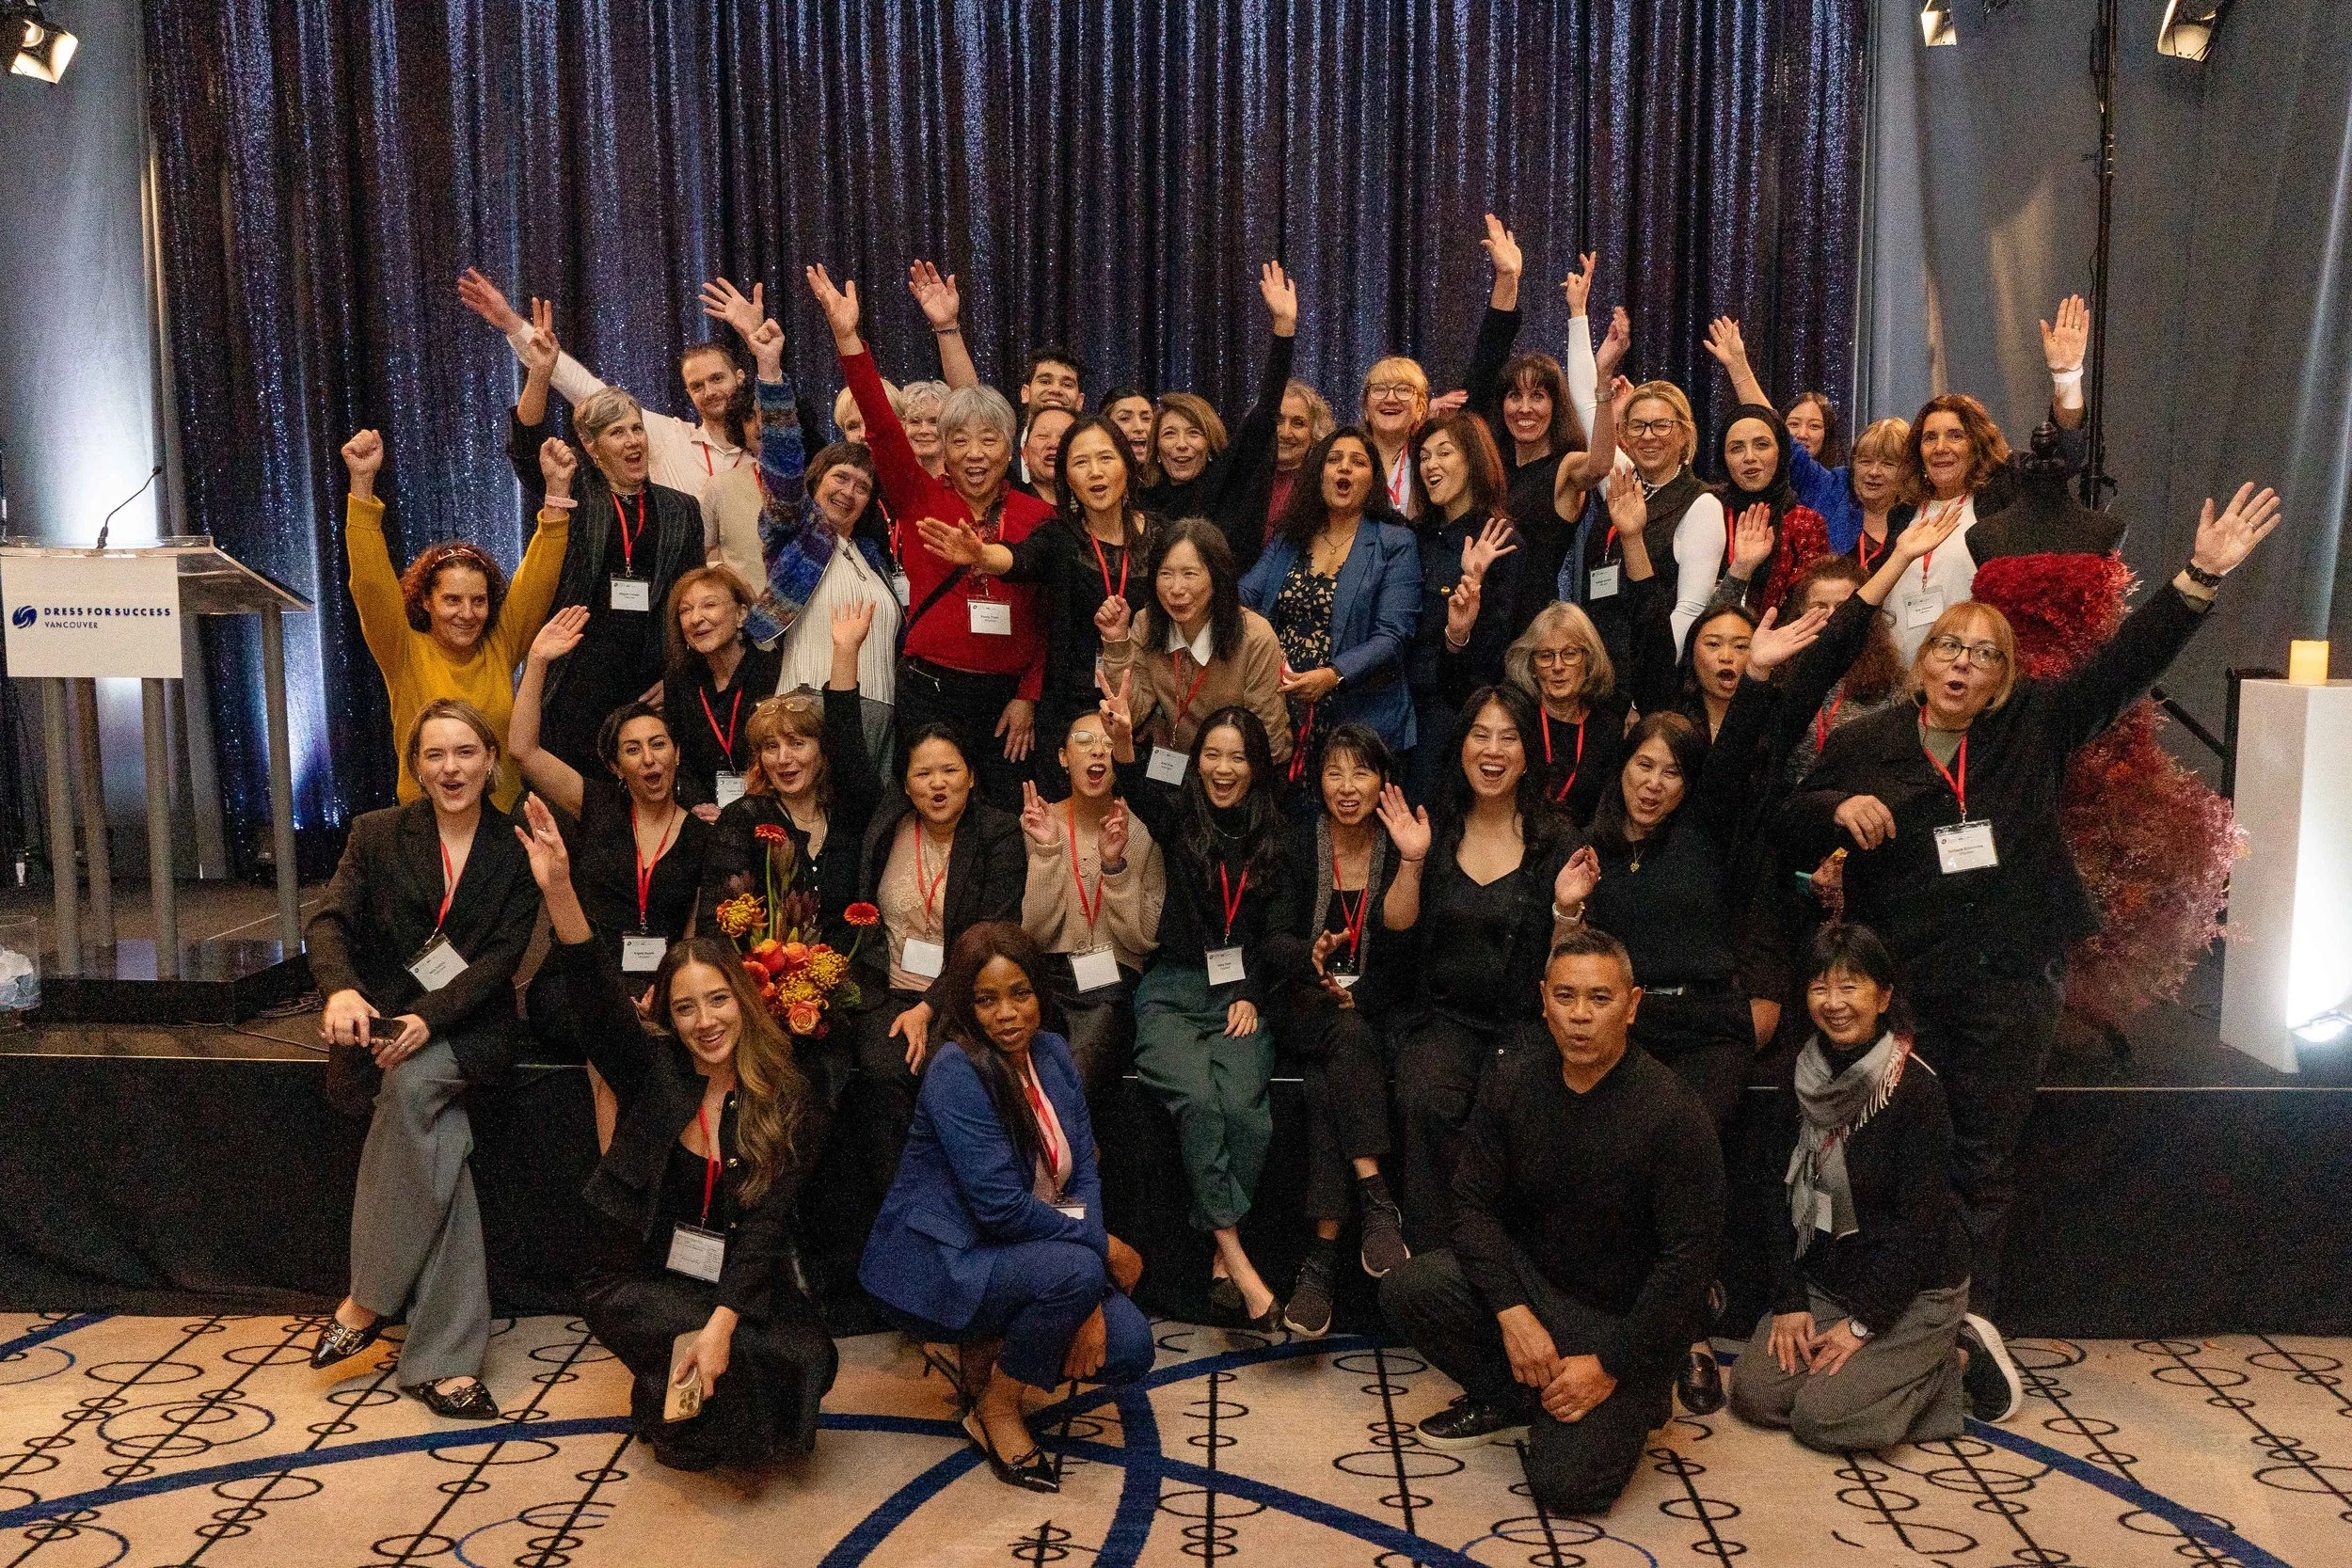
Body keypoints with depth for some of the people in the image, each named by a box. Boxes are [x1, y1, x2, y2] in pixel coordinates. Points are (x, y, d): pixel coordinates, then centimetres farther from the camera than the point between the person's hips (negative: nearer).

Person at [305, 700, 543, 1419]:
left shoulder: (517, 848, 3)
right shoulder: (376, 834, 6)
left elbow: (502, 955, -5)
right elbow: (328, 921, -6)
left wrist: (430, 1018, -22)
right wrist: (340, 989, -30)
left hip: (469, 1027, 0)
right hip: (382, 1016, 0)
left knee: (412, 1084, -33)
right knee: (442, 1136, -28)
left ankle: (366, 1302, -21)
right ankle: (445, 1355, -24)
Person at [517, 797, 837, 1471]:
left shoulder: (788, 1104, -6)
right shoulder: (651, 1069, -5)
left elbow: (766, 1225, -15)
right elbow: (592, 997, -24)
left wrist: (721, 1325, -30)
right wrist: (558, 889, -40)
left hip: (739, 1282, 2)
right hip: (636, 1279, -2)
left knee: (807, 1354, -24)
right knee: (755, 1357, -27)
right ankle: (672, 1415, 8)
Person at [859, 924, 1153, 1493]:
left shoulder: (1052, 1052, 1)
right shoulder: (956, 1073, -21)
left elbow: (1083, 1174, -2)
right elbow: (1002, 1208, -25)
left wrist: (1087, 1302, -13)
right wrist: (1104, 1248, -16)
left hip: (1016, 1254, 7)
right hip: (937, 1264, -7)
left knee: (1128, 1349, -10)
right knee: (1071, 1269, -31)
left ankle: (988, 1351, 13)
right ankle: (994, 1411, -5)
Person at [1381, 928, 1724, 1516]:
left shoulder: (1673, 1114, -21)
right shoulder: (1513, 1081, -8)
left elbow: (1687, 1261, -18)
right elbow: (1475, 1202, -5)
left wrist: (1612, 1365, -17)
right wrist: (1512, 1311, -18)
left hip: (1622, 1316, -4)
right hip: (1528, 1277, 4)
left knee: (1567, 1484, -18)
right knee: (1408, 1288, -21)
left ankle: (1634, 1400, 15)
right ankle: (1508, 1403, 7)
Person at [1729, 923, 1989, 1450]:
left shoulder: (1914, 1088, -19)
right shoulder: (1803, 1076, -2)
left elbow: (1920, 1219, -19)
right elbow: (1787, 1194, 1)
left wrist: (1864, 1323, -16)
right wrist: (1789, 1301, -5)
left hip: (1915, 1292, -6)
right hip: (1823, 1279, 6)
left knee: (1822, 1419, -15)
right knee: (1753, 1395, -5)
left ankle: (1955, 1365, 7)